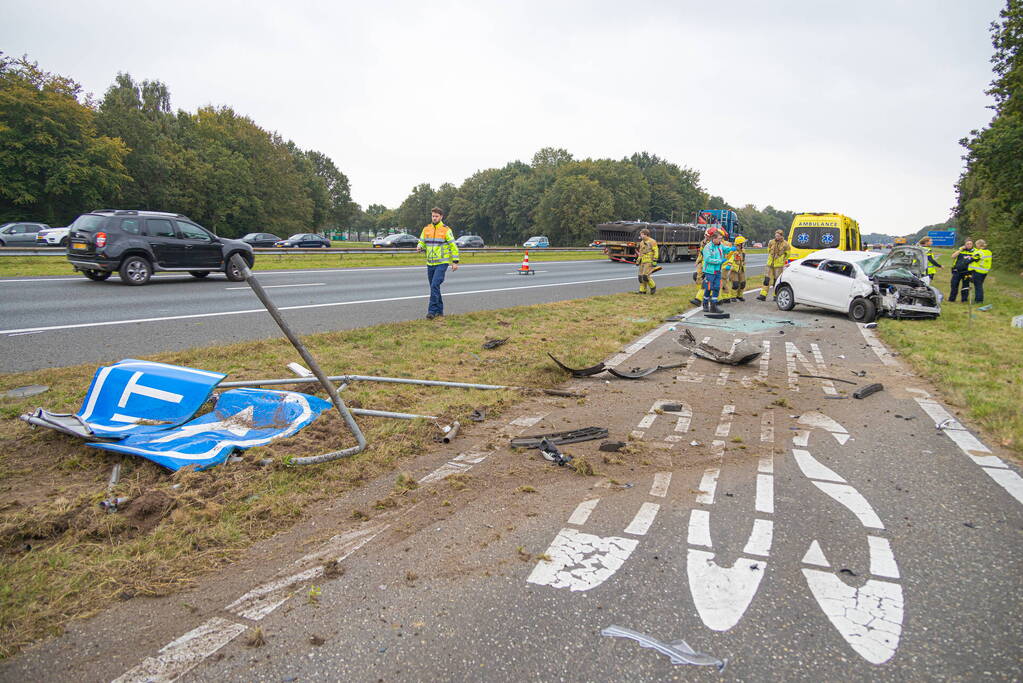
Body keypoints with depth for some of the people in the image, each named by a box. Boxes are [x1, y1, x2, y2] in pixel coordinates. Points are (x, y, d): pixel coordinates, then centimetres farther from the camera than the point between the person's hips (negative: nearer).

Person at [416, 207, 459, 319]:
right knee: (434, 287, 10)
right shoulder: (426, 229, 10)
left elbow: (453, 246, -2)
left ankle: (432, 311, -15)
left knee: (435, 286, -17)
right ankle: (439, 310, 20)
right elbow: (421, 242, 15)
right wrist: (419, 247, -10)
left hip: (442, 263, -5)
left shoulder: (446, 230, -4)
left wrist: (455, 262, -6)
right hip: (430, 263, 6)